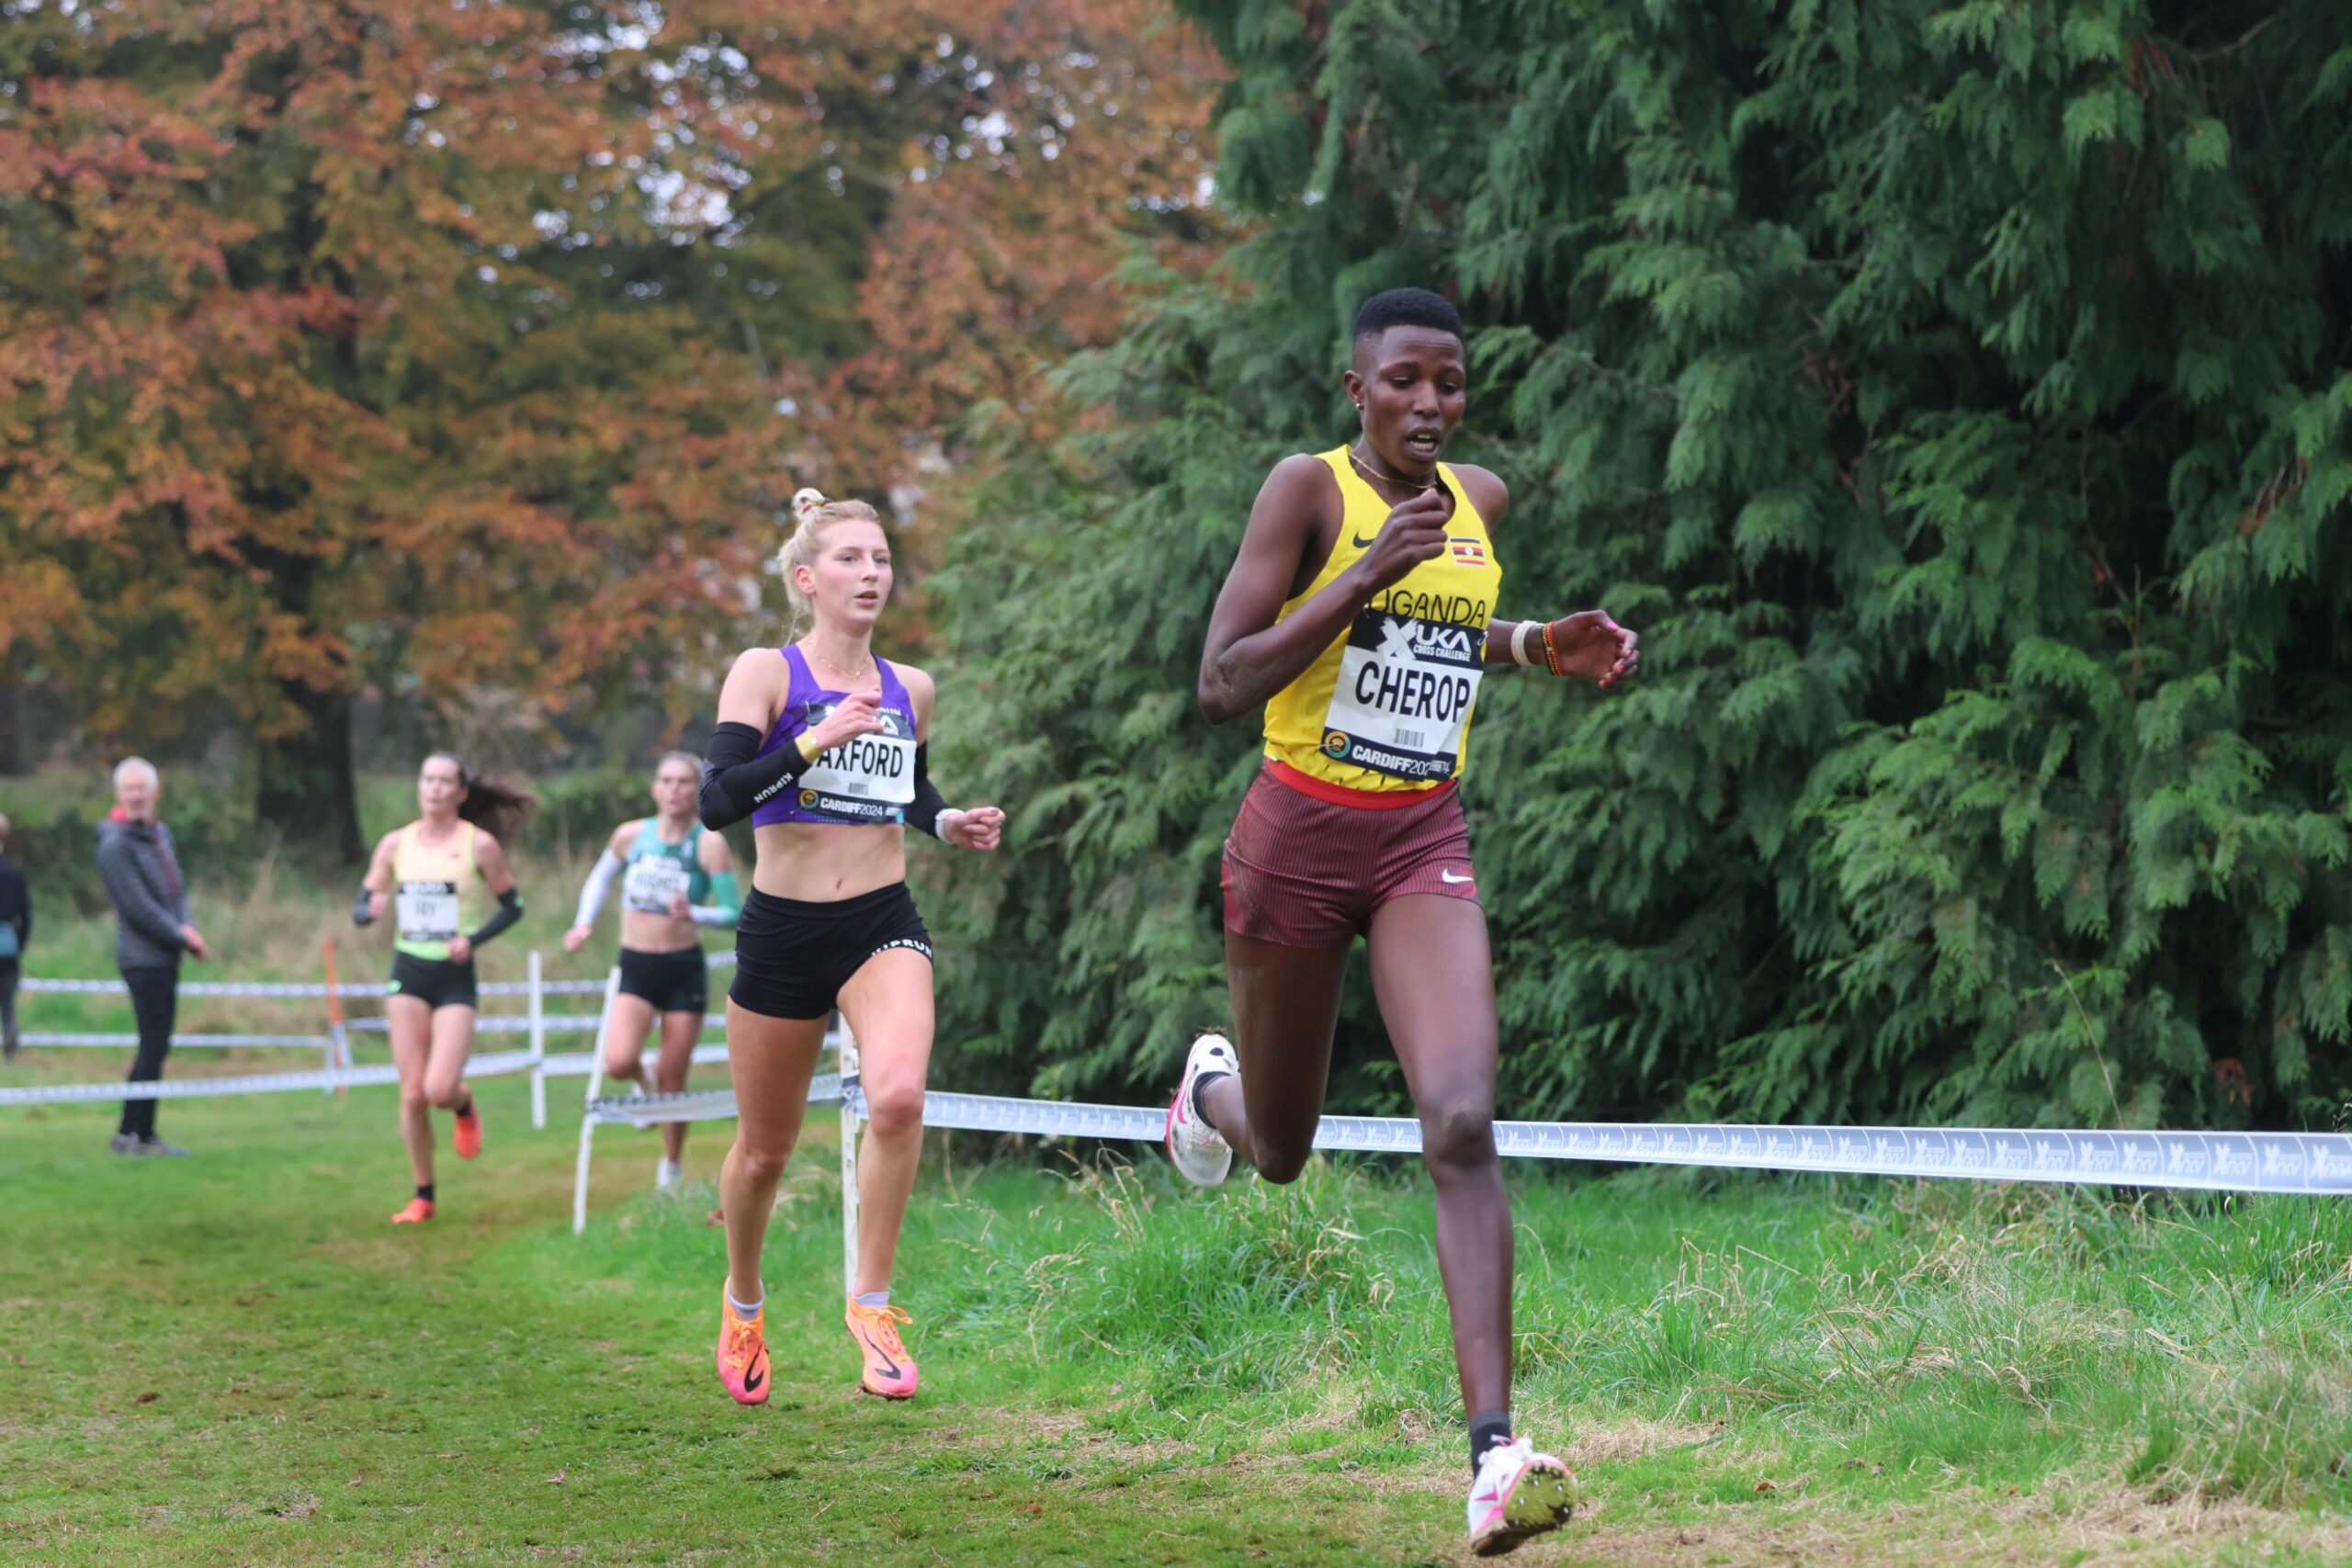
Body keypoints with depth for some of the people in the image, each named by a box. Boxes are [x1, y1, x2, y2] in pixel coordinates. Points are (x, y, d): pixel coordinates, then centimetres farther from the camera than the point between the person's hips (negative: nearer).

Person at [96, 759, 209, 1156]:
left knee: (158, 1045, 10)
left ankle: (144, 1133, 15)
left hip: (166, 956, 8)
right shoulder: (116, 843, -13)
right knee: (153, 1046, -10)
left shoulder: (160, 832, 14)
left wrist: (186, 927, -2)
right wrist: (183, 936, -10)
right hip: (142, 956, -8)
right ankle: (129, 1133, -4)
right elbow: (137, 907, -17)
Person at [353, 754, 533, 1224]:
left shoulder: (480, 845, -3)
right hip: (407, 974, 2)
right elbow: (360, 909, 8)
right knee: (412, 1093, -1)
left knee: (439, 1089, -15)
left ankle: (464, 1104, 23)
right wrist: (372, 909, -15)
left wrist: (473, 939, -11)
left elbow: (512, 907, 4)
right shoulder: (395, 845, 5)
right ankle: (423, 1197, 12)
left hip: (455, 978, -2)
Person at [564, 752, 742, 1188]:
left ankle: (673, 1165, 27)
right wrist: (584, 924, 7)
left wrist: (694, 914, -27)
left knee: (673, 1080, 4)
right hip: (636, 967, 2)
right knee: (618, 1062, -20)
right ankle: (643, 1079, 18)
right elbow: (600, 878, 20)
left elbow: (733, 914, -10)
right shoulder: (630, 835, -1)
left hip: (685, 970, -2)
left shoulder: (709, 844, -9)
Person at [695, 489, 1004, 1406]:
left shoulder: (910, 691, 7)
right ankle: (743, 1298, 41)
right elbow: (716, 801, -18)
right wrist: (816, 738, -27)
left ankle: (871, 1303, -11)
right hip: (782, 929, -2)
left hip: (884, 924, 2)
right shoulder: (766, 673, -6)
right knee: (765, 1148, 11)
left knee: (898, 1096, -27)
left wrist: (951, 825, 6)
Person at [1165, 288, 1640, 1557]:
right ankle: (1213, 1088, 53)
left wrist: (1540, 647, 9)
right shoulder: (1309, 488, -10)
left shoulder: (1479, 500, 7)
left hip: (1424, 847, 3)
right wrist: (1370, 574, -24)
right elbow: (1222, 686, -17)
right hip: (1299, 835, -3)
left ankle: (1492, 1450, -24)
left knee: (1462, 1126, -19)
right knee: (1279, 1153, 13)